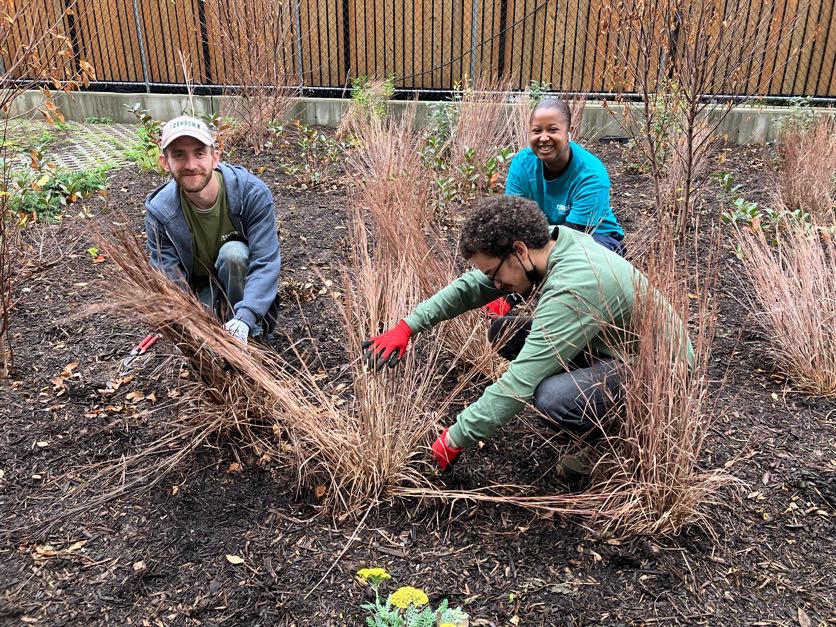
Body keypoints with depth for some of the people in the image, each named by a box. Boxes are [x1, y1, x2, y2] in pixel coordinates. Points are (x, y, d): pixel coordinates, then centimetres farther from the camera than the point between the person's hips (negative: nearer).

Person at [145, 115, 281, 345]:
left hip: (241, 275, -1)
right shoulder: (159, 211, -20)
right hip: (198, 287, 1)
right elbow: (169, 280, -19)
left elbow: (265, 263, -31)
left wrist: (243, 320, -45)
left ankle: (250, 328, -15)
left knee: (233, 252, -33)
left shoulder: (252, 193, -27)